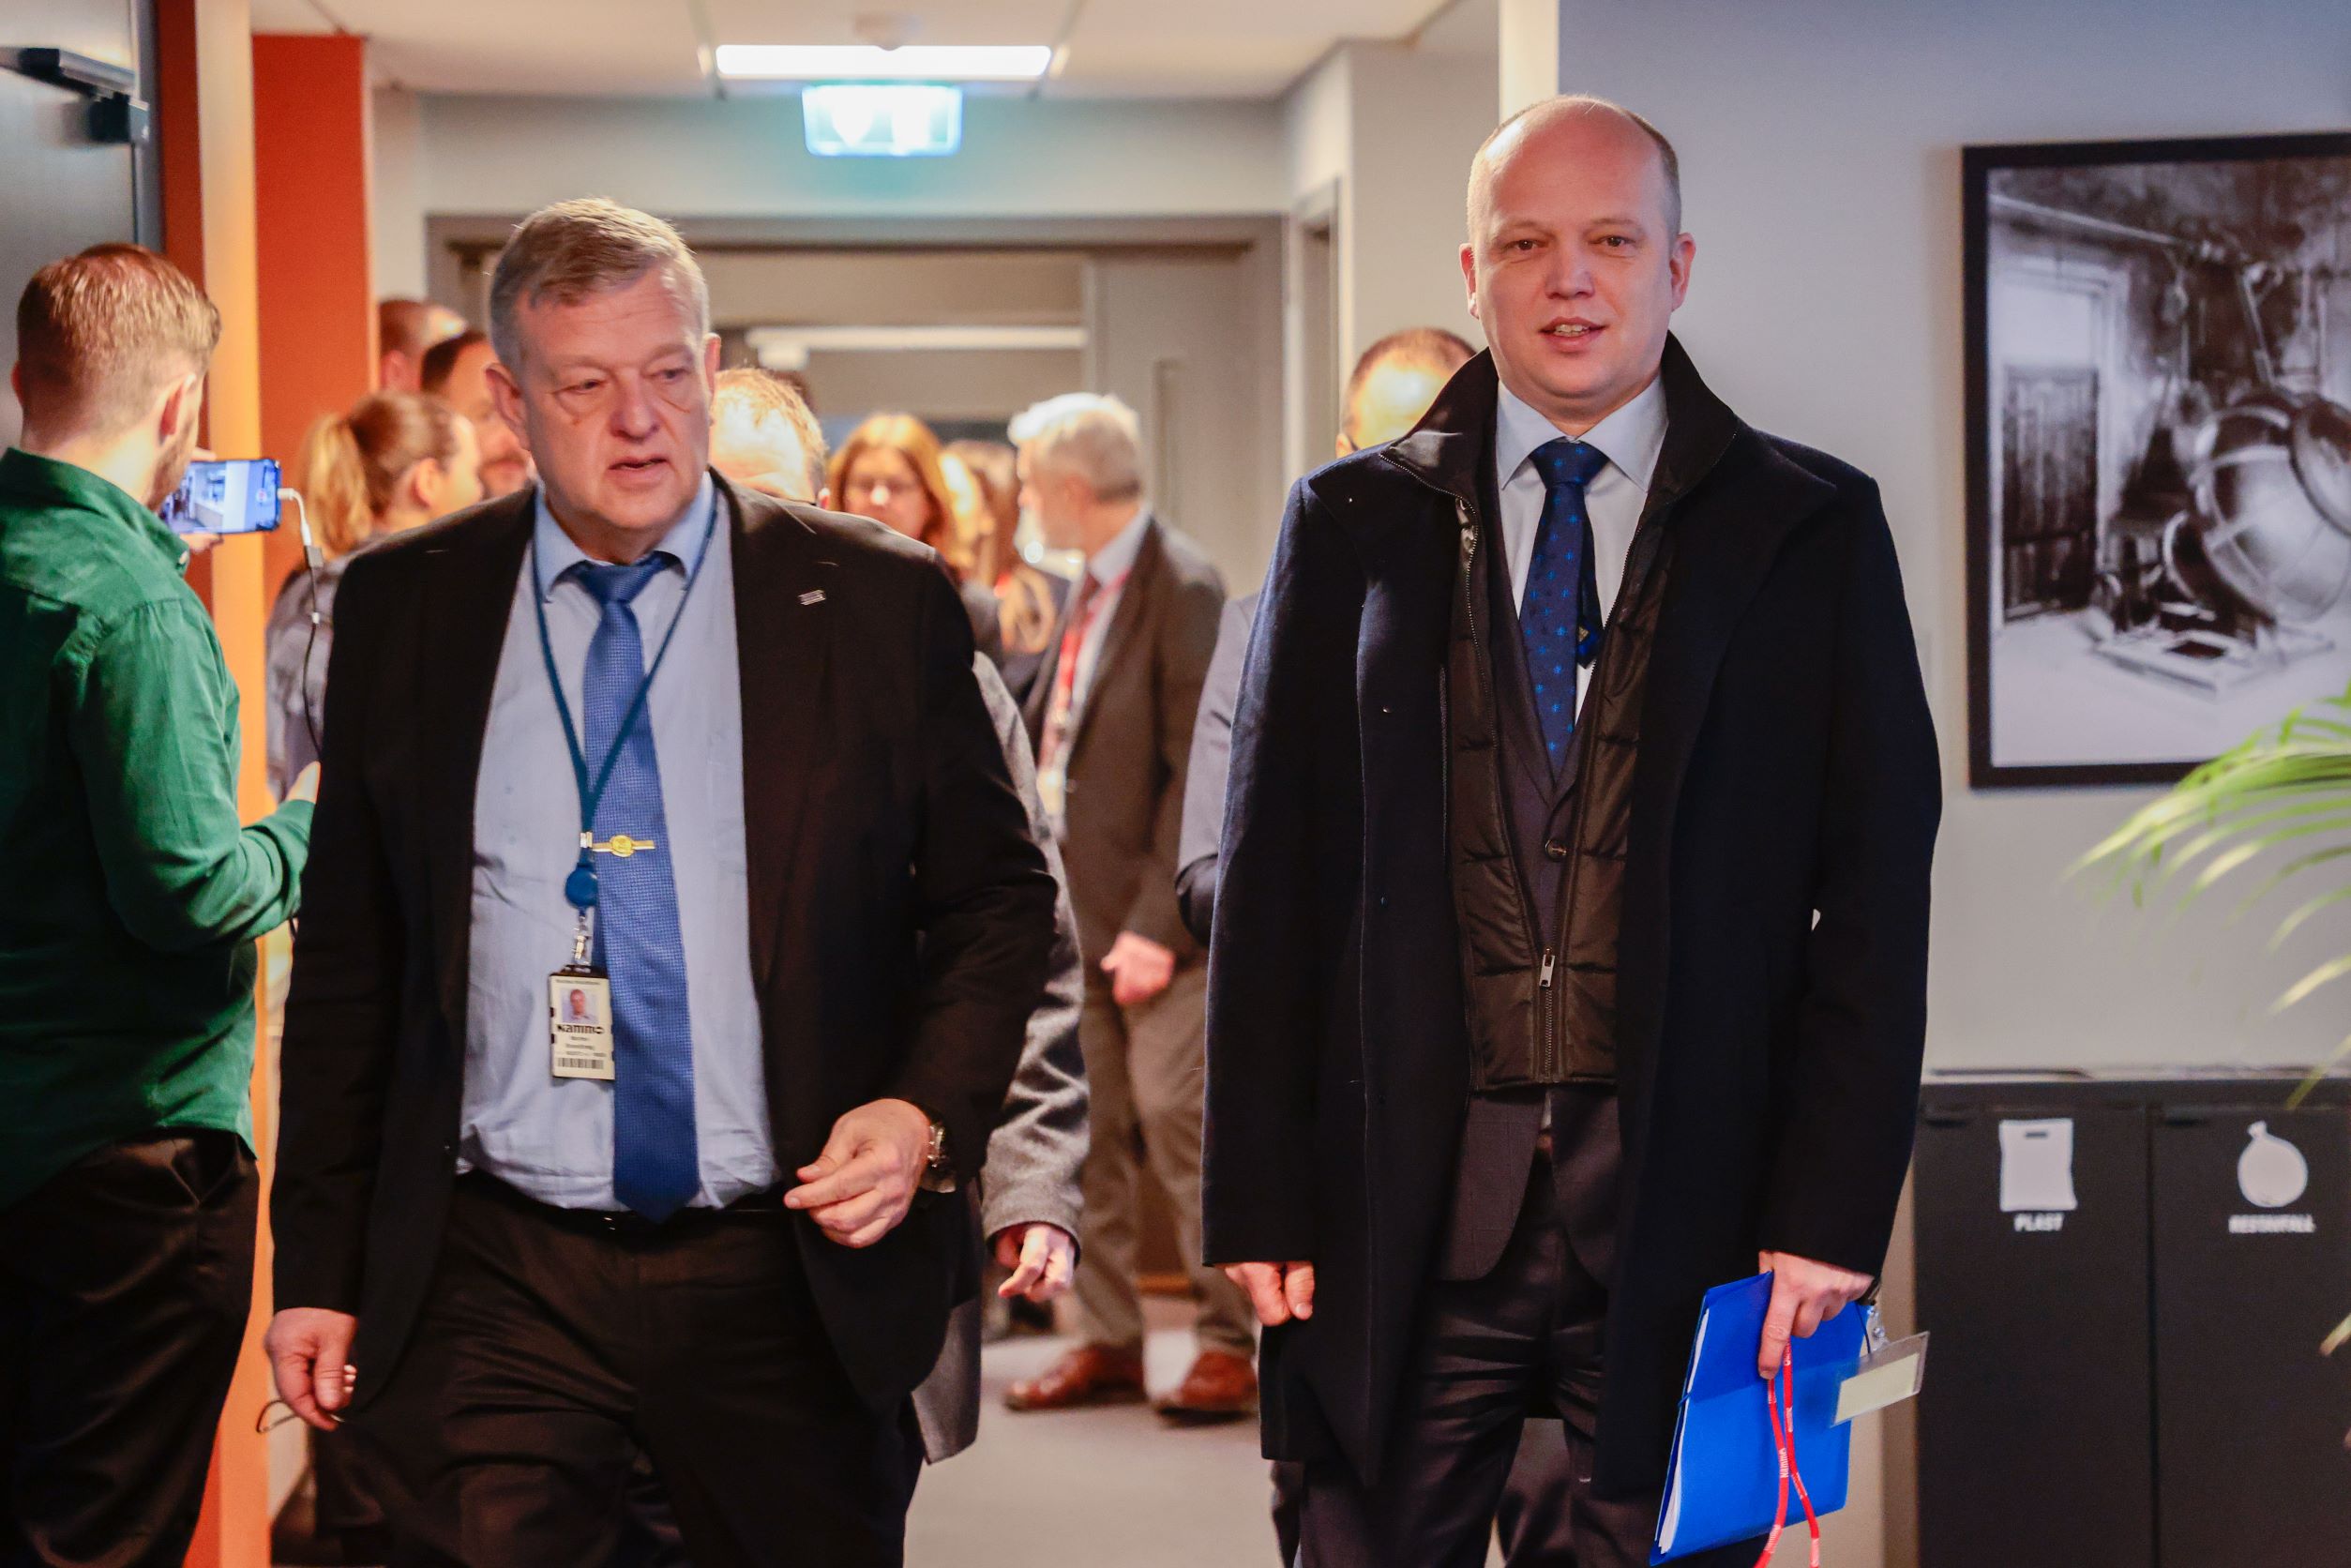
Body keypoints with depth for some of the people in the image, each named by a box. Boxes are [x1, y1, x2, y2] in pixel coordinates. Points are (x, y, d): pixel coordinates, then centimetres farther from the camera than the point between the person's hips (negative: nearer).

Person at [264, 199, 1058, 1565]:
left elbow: (998, 896, 7)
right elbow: (349, 956, 9)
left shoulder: (879, 603, 1)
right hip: (494, 1287, 0)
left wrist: (929, 1112, -11)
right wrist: (319, 1268, 6)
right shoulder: (403, 607, 5)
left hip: (796, 1279, 0)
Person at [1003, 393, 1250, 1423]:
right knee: (1085, 1127, 10)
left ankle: (1231, 1345, 2)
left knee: (1177, 1117, -7)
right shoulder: (1089, 590, 12)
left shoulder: (1182, 589, -14)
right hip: (1077, 907, 8)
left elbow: (1202, 770, -18)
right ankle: (1108, 1342, 17)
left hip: (1155, 914, -8)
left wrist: (1161, 921, -20)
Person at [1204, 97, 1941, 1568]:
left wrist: (1833, 1206, -5)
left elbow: (1878, 887, 3)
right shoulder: (1350, 526, 9)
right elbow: (1270, 880, 7)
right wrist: (1260, 1204, 1)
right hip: (1407, 1213, 1)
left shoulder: (1813, 531, 6)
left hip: (1692, 1209, -1)